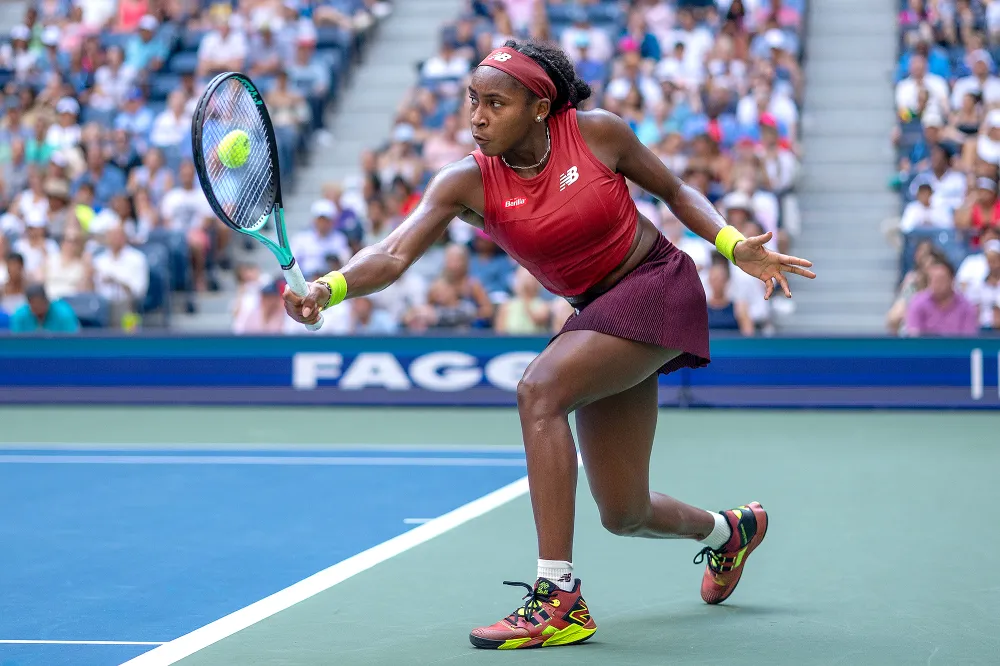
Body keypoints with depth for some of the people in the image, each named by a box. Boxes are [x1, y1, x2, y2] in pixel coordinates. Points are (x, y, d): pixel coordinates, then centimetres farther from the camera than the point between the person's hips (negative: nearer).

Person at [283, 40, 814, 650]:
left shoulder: (597, 132, -15)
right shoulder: (467, 183, -11)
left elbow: (675, 191, 2)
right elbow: (393, 255, -24)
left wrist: (736, 245, -12)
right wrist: (328, 289, -43)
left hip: (658, 287, -5)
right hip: (597, 315, 5)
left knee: (539, 391, -29)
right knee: (625, 516, 9)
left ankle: (558, 599, -27)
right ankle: (728, 530, 47)